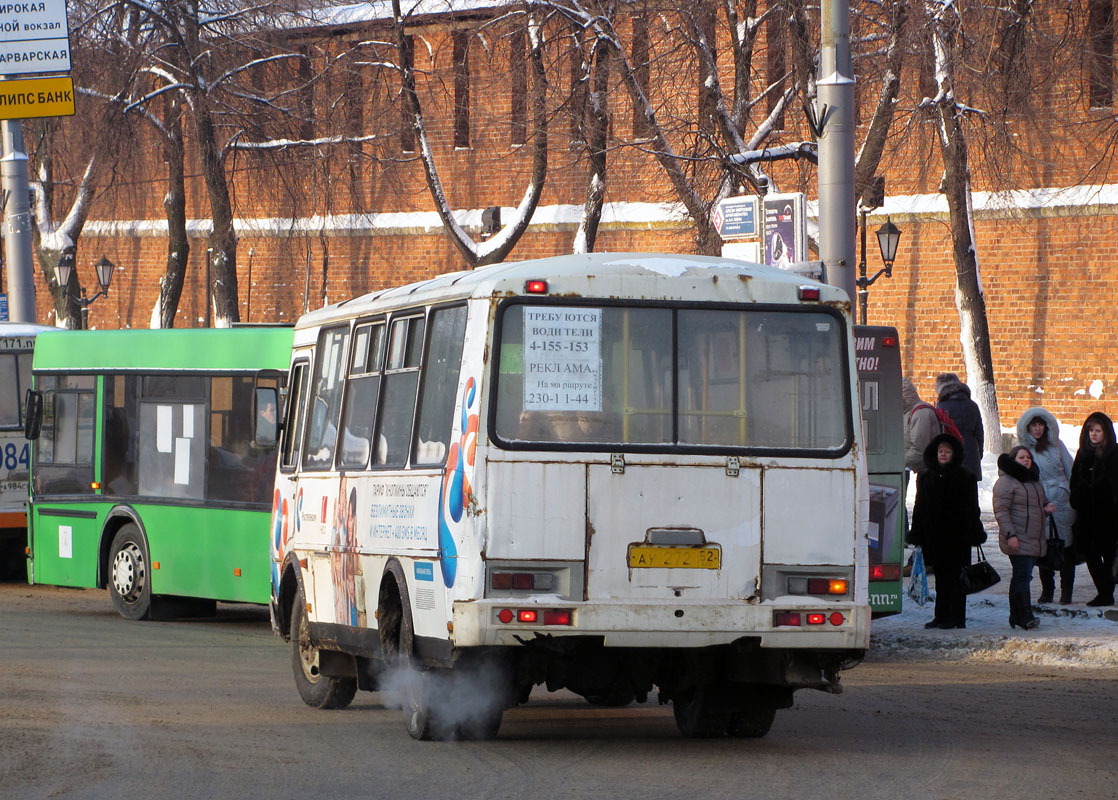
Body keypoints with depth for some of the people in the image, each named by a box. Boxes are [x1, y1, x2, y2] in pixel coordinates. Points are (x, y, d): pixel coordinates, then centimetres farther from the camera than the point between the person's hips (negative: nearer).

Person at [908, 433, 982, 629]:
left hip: (956, 537, -4)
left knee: (955, 577, -3)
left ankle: (956, 618, -2)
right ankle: (941, 616, 13)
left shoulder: (964, 478, 0)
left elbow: (971, 509, -1)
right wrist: (916, 535, 8)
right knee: (941, 576, 9)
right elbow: (920, 508, 13)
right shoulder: (925, 477, 10)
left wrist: (973, 534, -9)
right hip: (934, 536, 4)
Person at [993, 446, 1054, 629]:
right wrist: (1010, 534, -22)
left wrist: (1047, 507, 7)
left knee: (1021, 577, 12)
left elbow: (1040, 502, 32)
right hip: (1018, 541, -8)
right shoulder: (1006, 482, -9)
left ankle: (1016, 616, 17)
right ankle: (1025, 616, -15)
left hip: (1035, 541, 8)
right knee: (1023, 576, -14)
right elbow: (1001, 510, -15)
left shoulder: (1034, 480, 19)